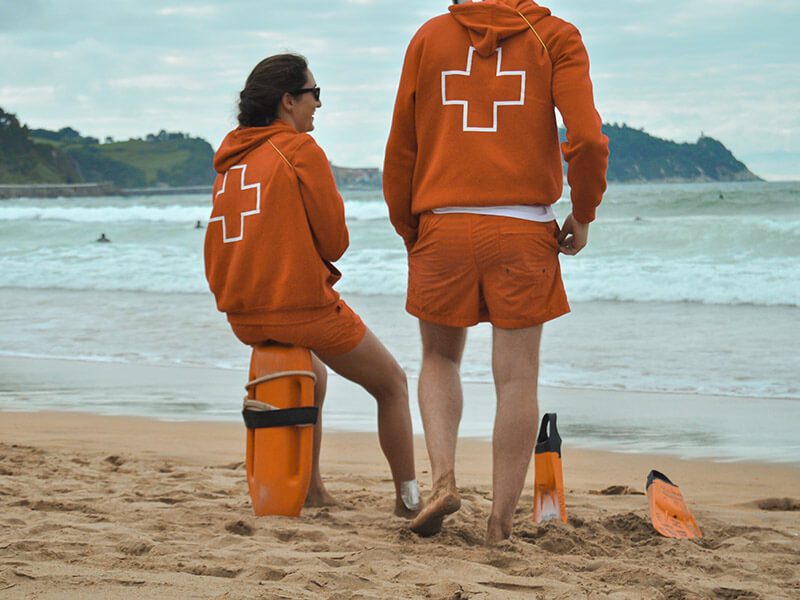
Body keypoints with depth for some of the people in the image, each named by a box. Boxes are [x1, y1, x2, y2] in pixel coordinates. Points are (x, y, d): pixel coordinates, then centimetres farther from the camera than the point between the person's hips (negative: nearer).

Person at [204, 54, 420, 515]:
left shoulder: (231, 157, 12)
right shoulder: (301, 150, -10)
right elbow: (335, 241, -9)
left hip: (242, 313, 7)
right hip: (301, 306, -7)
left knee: (313, 374, 35)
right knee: (392, 383, 12)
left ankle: (312, 489, 32)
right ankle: (409, 498, 10)